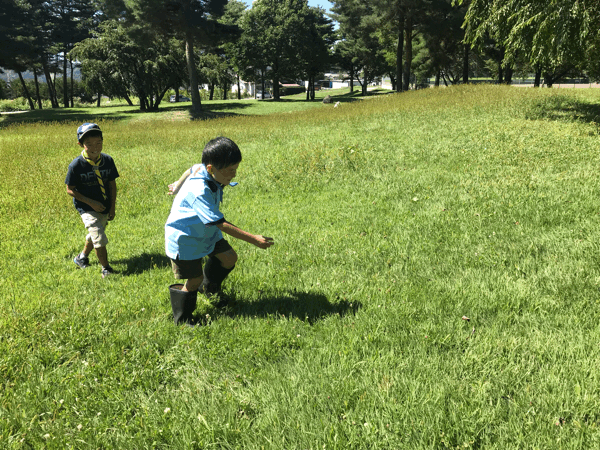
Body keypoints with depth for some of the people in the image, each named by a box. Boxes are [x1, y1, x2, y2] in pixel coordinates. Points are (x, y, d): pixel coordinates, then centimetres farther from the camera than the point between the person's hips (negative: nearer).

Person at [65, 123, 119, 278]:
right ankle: (106, 268, 6)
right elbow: (70, 190, -11)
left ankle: (82, 257, 48)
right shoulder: (76, 165, -18)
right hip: (87, 207, -5)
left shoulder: (108, 160, -7)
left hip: (105, 206, 5)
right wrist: (91, 202, -18)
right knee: (99, 238, -13)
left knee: (95, 234, 22)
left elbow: (112, 184, 3)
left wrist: (112, 207, 2)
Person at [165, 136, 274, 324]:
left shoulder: (202, 169, -11)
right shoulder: (199, 192, -38)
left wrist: (178, 186, 35)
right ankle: (182, 321, 21)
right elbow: (221, 224, -37)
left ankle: (209, 287, 38)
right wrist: (253, 239, -38)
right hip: (184, 238, -9)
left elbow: (191, 170, 15)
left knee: (229, 257, 10)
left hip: (205, 231, 9)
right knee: (194, 279, -3)